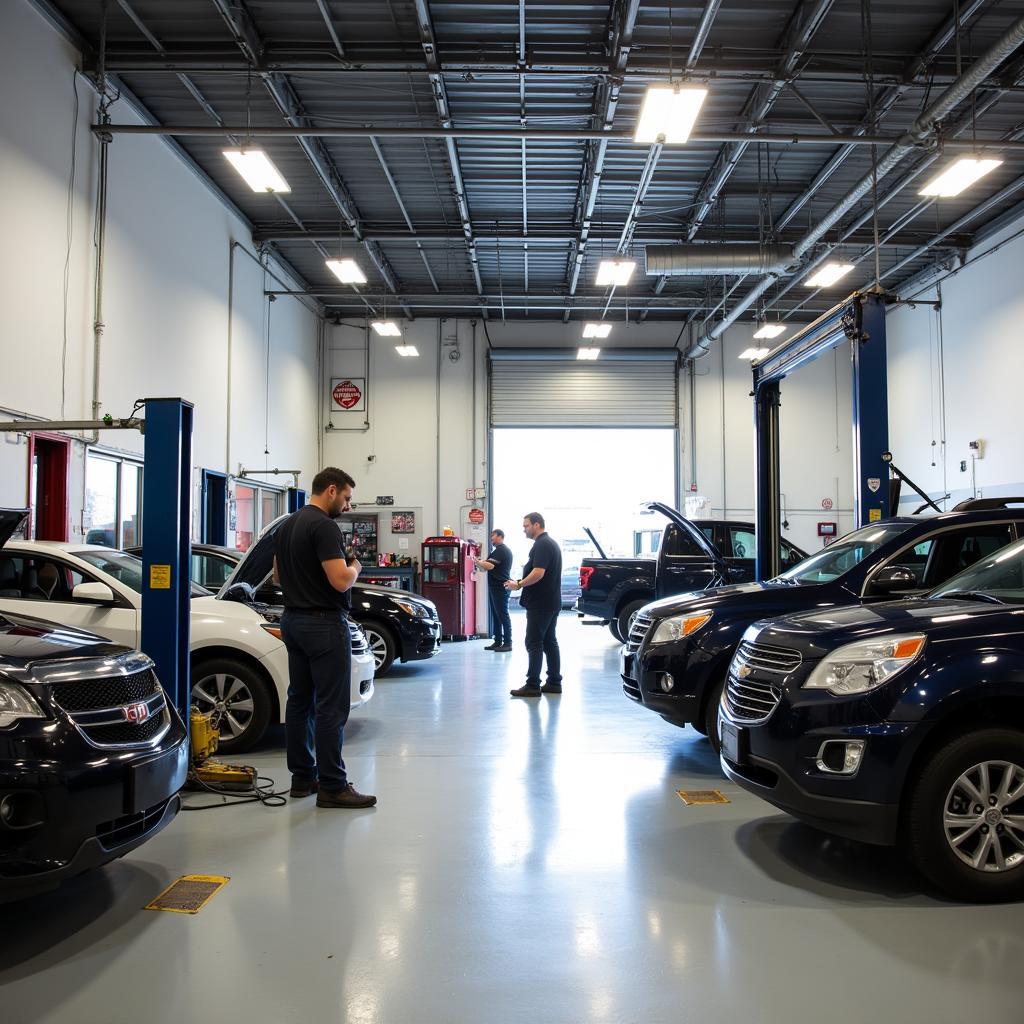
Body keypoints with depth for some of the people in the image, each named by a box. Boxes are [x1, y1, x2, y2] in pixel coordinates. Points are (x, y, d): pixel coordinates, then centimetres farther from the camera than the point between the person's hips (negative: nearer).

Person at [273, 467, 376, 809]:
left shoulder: (287, 525, 14)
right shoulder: (324, 526, -17)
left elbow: (278, 576, 21)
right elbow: (341, 580, -24)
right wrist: (354, 567, -4)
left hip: (293, 622, 10)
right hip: (324, 624, -10)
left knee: (299, 700, 13)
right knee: (331, 707, -6)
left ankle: (303, 777, 21)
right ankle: (332, 787, -1)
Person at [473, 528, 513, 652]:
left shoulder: (501, 550, -13)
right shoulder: (499, 550, 22)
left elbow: (489, 566, -22)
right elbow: (491, 567, 23)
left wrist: (477, 562, -7)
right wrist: (481, 562, 7)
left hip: (500, 587, -10)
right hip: (495, 586, 10)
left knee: (502, 614, -8)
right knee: (496, 615, 11)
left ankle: (507, 643, -6)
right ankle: (498, 642, 14)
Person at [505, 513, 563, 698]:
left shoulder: (541, 545, -15)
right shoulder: (552, 544, 17)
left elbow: (538, 573, -26)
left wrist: (518, 584, -14)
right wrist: (522, 583, 17)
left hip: (540, 604, -10)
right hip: (552, 603, 10)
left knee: (534, 643, -6)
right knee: (550, 642, 12)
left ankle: (532, 685, -5)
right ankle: (554, 682, 16)